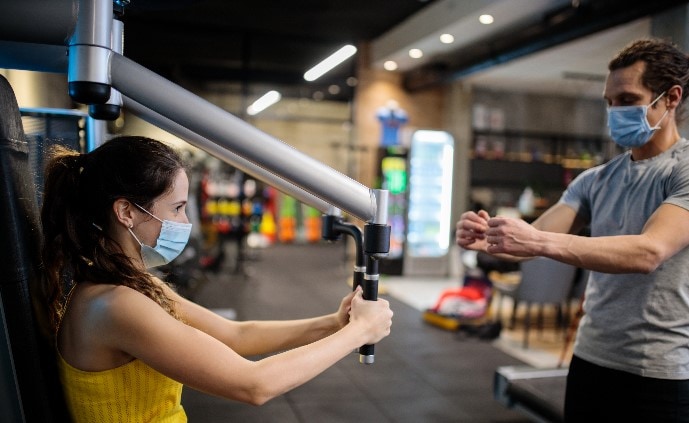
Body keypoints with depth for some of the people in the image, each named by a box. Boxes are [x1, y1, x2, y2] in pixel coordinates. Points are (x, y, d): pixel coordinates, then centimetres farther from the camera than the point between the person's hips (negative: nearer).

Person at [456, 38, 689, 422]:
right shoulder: (596, 180, 7)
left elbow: (649, 252, -27)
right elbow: (533, 240, -1)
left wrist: (539, 241, -37)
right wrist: (490, 240, -23)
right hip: (591, 360, 5)